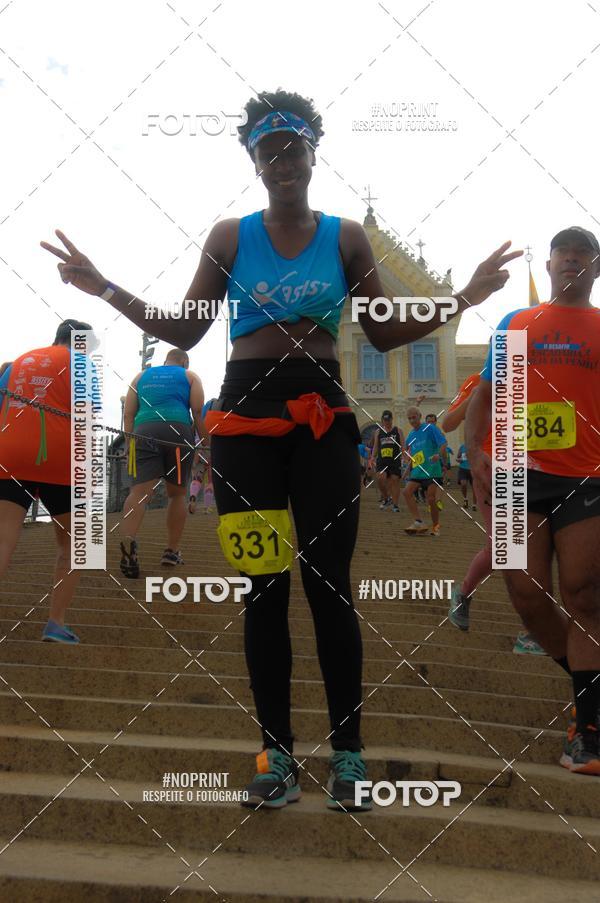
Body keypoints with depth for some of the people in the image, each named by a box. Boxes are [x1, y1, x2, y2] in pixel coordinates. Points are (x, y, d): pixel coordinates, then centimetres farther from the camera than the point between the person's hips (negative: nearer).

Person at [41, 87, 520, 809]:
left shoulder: (345, 236, 7)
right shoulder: (230, 236, 6)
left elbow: (385, 335, 9)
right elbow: (183, 332, 9)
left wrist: (463, 297, -2)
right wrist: (106, 289, -1)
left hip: (323, 417, 0)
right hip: (245, 416, 0)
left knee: (329, 584, -2)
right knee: (264, 587, 1)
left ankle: (347, 751, 7)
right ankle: (277, 751, 10)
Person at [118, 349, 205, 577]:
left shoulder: (141, 376, 26)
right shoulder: (189, 376, 19)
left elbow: (128, 414, 16)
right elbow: (198, 412, 6)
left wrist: (130, 444, 17)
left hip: (144, 431, 1)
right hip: (178, 431, -1)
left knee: (140, 491, -15)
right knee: (177, 493, 15)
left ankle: (128, 541, -41)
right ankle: (171, 552, 17)